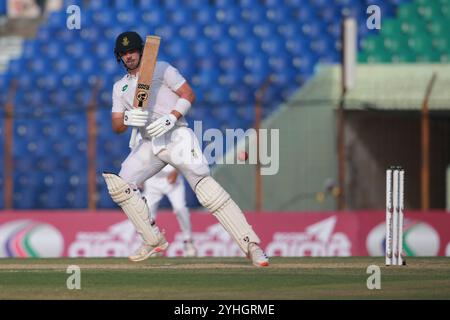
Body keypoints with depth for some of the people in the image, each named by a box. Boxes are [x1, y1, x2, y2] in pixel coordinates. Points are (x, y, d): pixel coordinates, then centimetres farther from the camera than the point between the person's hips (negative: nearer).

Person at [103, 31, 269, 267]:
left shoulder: (161, 69, 4)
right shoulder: (120, 87, 17)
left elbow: (188, 94, -2)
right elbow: (116, 127, 10)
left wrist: (171, 118, -18)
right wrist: (127, 119, -14)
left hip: (177, 136, -6)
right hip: (149, 145, 6)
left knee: (204, 184, -21)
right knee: (119, 185, -6)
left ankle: (251, 245, -28)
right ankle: (154, 241, 4)